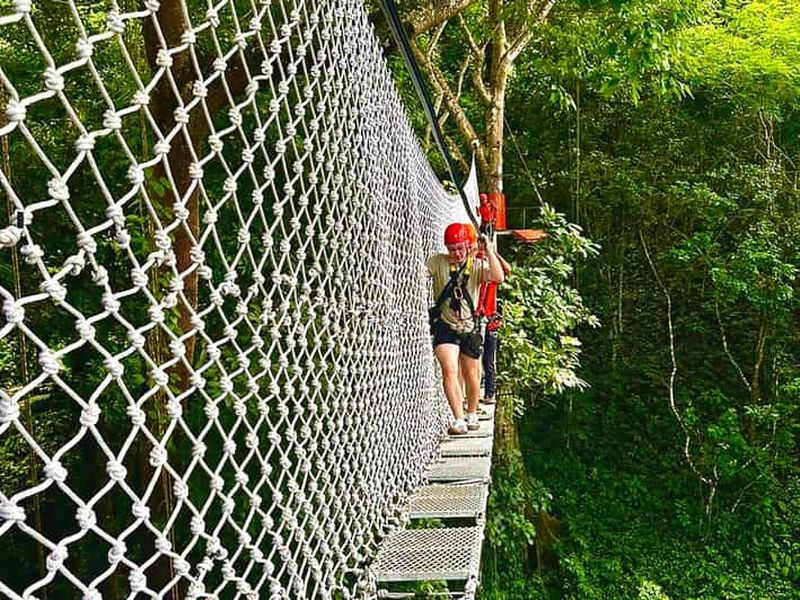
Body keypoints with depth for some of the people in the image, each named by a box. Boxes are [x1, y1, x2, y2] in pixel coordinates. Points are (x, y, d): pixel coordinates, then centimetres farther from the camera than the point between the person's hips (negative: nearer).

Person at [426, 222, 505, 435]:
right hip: (445, 326, -2)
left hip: (469, 328, 2)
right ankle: (458, 419, -16)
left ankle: (472, 414, 35)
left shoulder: (478, 265, -2)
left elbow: (498, 278, -20)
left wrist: (489, 250, -21)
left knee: (471, 374, 13)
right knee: (449, 370, -19)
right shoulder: (438, 262, -4)